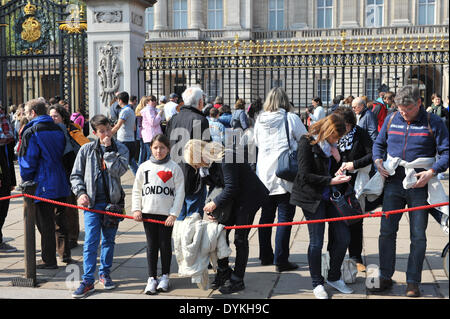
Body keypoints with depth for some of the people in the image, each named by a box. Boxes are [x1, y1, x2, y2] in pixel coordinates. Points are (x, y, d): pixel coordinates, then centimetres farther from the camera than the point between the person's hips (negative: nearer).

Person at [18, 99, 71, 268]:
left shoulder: (30, 132, -13)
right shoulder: (58, 129, 9)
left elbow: (28, 161, -14)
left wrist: (26, 181, -1)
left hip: (42, 185, -7)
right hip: (60, 184, 7)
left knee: (45, 224, 1)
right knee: (59, 219, 17)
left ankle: (49, 260, 7)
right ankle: (65, 253, 25)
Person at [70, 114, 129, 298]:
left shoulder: (121, 149, 3)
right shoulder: (86, 149, 4)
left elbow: (119, 170, -14)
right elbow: (76, 175, 8)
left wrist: (108, 149, -12)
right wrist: (80, 193, -7)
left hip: (112, 201, 1)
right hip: (92, 202, -1)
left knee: (109, 239, 12)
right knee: (90, 241, -6)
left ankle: (105, 274, 26)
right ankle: (88, 281, -1)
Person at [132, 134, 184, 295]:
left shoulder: (174, 168, -3)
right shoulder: (144, 167, 4)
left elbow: (179, 193, -3)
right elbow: (137, 191, 11)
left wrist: (174, 214, -8)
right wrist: (136, 209, 2)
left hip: (167, 214, -2)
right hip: (148, 213, 2)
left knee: (165, 245, 7)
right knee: (151, 245, 7)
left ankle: (165, 276, 22)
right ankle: (152, 278, 15)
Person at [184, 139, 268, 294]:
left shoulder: (226, 158, -26)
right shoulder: (210, 163, 2)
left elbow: (231, 187, -27)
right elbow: (214, 187, 6)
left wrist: (215, 203, -20)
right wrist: (210, 209, -6)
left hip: (249, 198, -9)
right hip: (233, 200, 9)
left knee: (240, 238, -5)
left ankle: (237, 280, 5)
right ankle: (224, 273, 21)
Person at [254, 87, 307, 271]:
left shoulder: (259, 120, 5)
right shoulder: (290, 118, -8)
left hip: (264, 176, 5)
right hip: (285, 176, -5)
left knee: (266, 216, 15)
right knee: (285, 218, -1)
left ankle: (265, 256, 25)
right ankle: (281, 260, -1)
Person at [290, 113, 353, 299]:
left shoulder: (332, 145, 9)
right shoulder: (307, 143, -11)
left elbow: (334, 172, 13)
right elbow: (305, 175, -16)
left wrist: (337, 159, -7)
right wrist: (331, 180, -23)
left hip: (330, 197, 6)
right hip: (312, 198, -6)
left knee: (343, 237, 3)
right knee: (316, 242, -2)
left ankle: (334, 277, 22)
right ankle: (317, 284, 14)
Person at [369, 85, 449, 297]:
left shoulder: (433, 122, -2)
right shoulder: (391, 120, 7)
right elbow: (379, 143, 19)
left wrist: (431, 172, -16)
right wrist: (378, 161, 0)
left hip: (419, 184, -3)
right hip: (394, 182, 3)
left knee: (418, 235, 3)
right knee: (387, 230, 3)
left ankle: (413, 282, 14)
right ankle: (385, 277, 15)